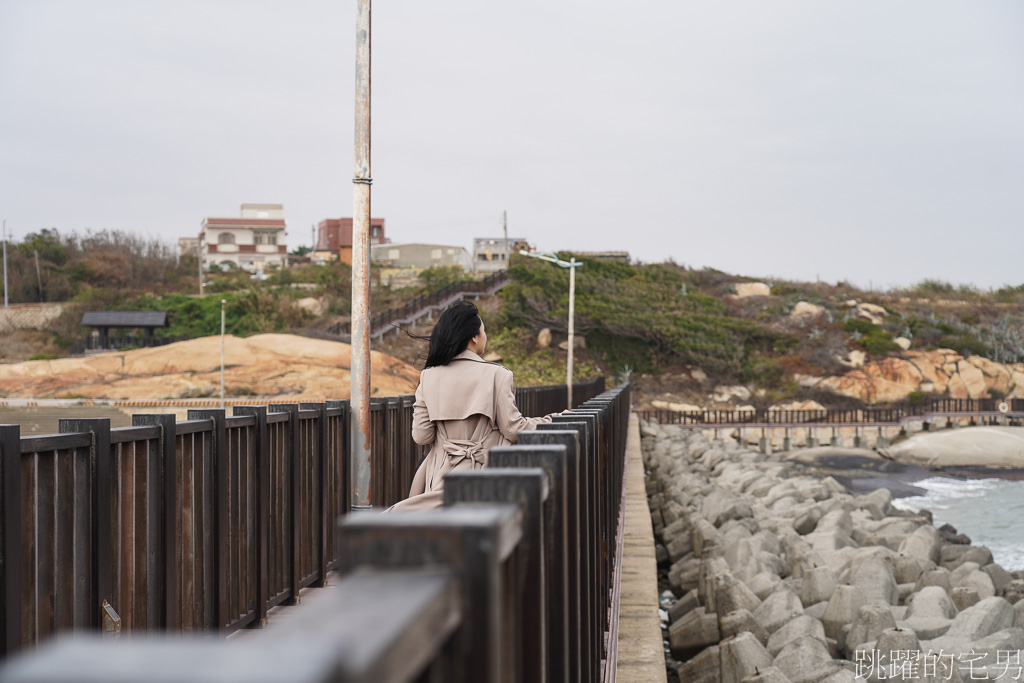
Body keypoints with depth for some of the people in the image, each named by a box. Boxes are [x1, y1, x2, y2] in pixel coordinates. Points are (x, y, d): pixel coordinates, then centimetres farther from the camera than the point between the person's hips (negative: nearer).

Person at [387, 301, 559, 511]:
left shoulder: (429, 377, 2)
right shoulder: (496, 375, -8)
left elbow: (421, 436, 1)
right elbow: (512, 428, -5)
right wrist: (547, 421, 13)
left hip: (441, 474, 4)